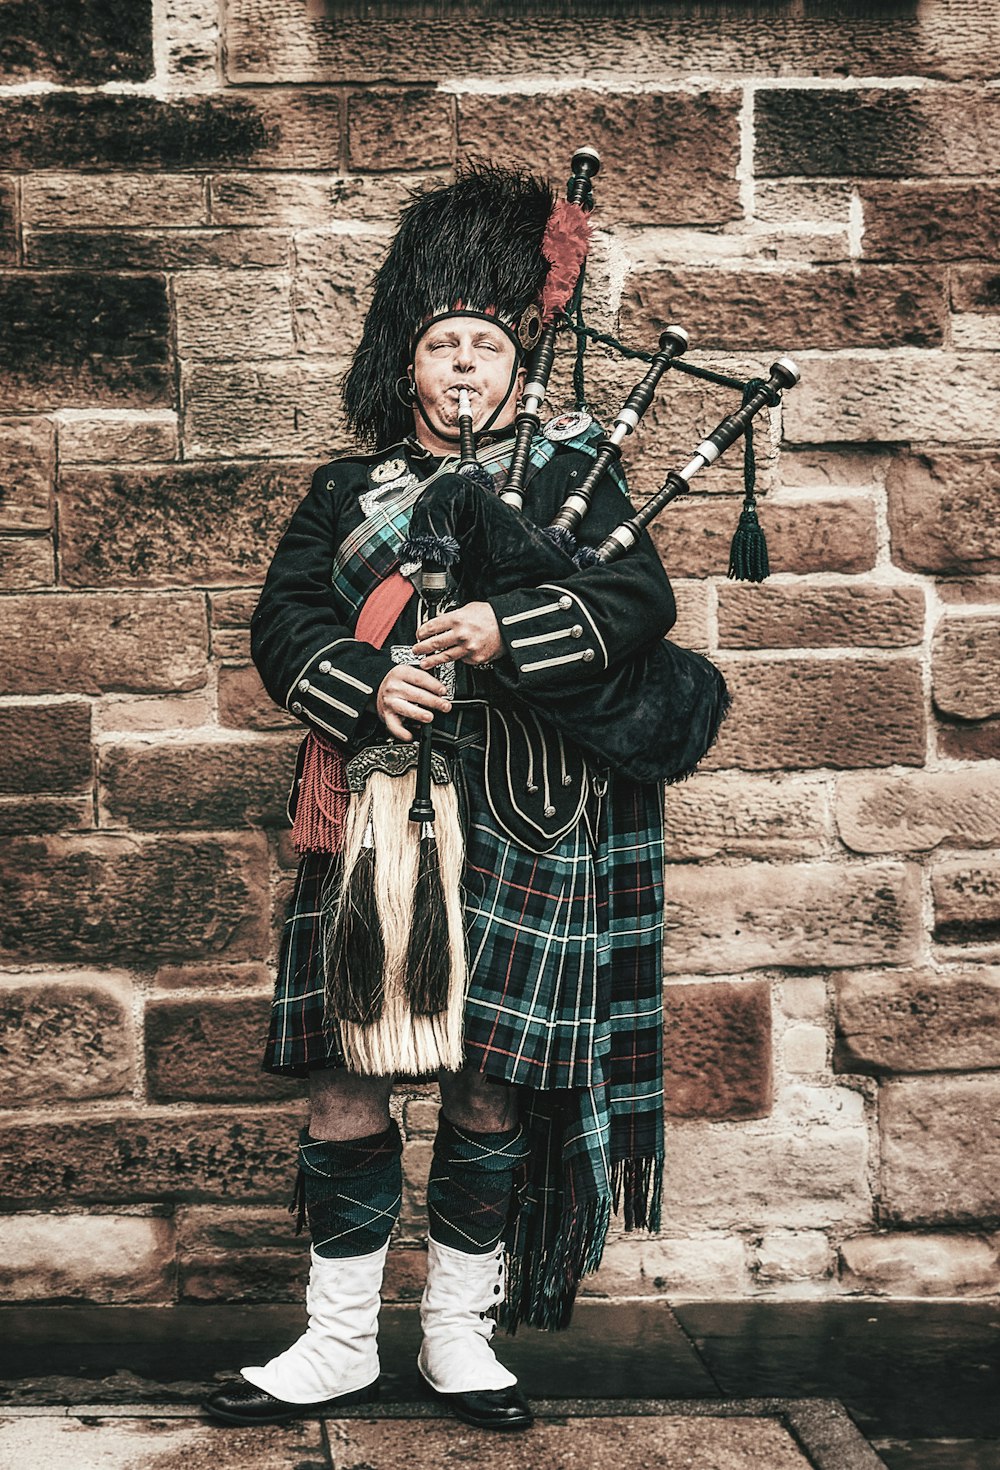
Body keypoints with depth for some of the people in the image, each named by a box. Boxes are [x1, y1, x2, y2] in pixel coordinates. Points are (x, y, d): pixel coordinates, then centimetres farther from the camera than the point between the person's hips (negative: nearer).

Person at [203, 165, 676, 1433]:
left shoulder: (570, 473, 9)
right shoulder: (349, 490, 14)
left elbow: (642, 600, -5)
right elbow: (283, 622, 6)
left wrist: (506, 631, -20)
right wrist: (366, 685, -14)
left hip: (517, 828, -2)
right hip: (370, 817, 2)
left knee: (490, 1084, 3)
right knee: (343, 1078, 1)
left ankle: (458, 1336, 19)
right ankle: (340, 1344, 14)